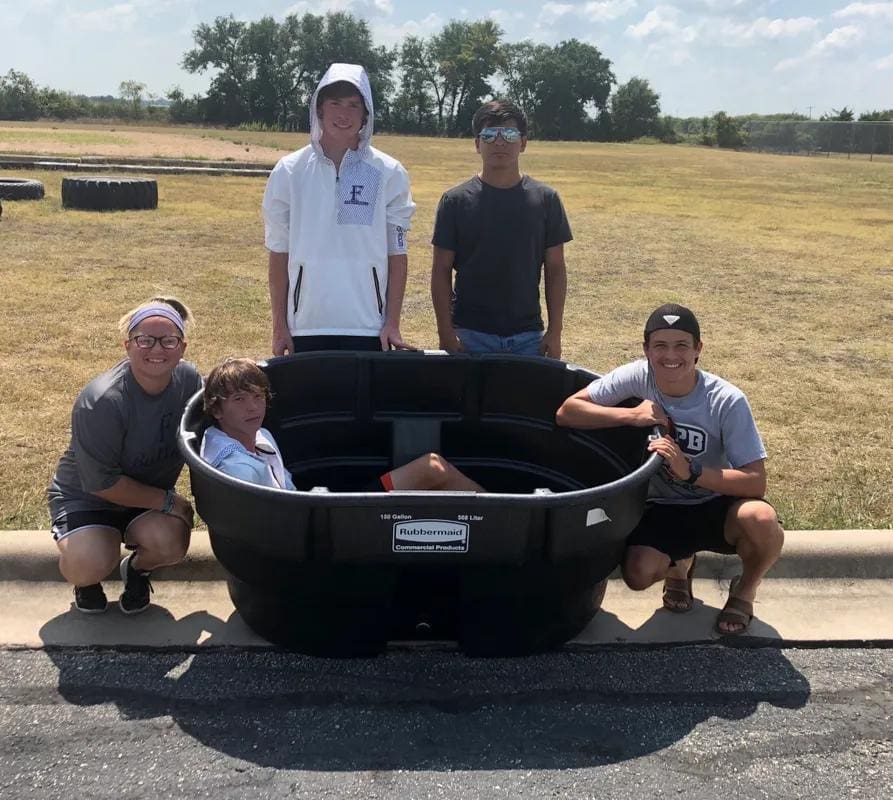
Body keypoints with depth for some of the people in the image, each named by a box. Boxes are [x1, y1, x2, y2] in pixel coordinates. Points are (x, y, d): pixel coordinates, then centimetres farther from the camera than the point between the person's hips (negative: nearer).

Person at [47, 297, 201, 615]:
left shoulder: (189, 379, -14)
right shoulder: (100, 401, -29)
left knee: (169, 540, -28)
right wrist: (167, 501, -19)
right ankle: (87, 576, 9)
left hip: (150, 493, 4)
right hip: (86, 495, -3)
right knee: (91, 564, -31)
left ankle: (138, 569, 9)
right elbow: (101, 482, -23)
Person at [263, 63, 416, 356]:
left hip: (368, 326, -1)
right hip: (307, 325, 1)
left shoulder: (389, 174, 2)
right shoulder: (289, 172, 4)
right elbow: (279, 253, 6)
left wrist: (393, 323, -2)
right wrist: (280, 325, 3)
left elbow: (397, 254, 3)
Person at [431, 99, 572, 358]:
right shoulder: (456, 200, -1)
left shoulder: (545, 199, 3)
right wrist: (446, 333, -6)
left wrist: (555, 332, 1)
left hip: (527, 335, 2)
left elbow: (555, 270, 6)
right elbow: (441, 271, 0)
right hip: (471, 334, -1)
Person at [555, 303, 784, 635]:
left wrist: (690, 471, -37)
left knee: (761, 519, -35)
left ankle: (745, 589, 2)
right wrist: (632, 415, -27)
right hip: (662, 508, 2)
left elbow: (755, 482, -23)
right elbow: (567, 412, -15)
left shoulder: (728, 401, -20)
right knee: (638, 573, -27)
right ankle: (679, 564, 14)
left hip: (717, 506, -1)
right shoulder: (637, 377, -14)